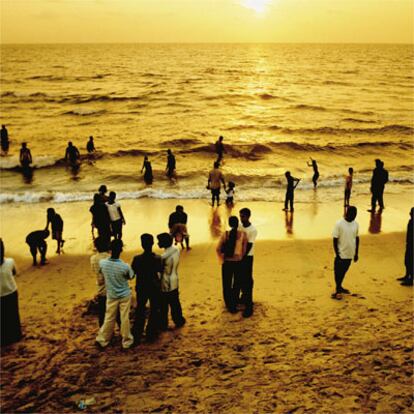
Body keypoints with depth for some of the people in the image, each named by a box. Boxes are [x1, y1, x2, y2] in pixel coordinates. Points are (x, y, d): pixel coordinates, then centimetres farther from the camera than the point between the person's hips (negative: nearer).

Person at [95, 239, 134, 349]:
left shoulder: (102, 263, -17)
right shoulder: (125, 266, -25)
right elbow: (131, 276, -4)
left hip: (111, 295, 3)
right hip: (124, 295, -2)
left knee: (109, 318, 18)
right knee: (125, 318, 11)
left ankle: (102, 339, 28)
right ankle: (126, 341, 24)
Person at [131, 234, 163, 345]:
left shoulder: (137, 259, -19)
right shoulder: (158, 258, -18)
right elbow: (161, 271, -4)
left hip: (141, 288, 1)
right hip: (155, 288, 0)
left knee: (140, 311, 15)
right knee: (154, 311, 17)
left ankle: (136, 336, 19)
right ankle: (151, 334, 25)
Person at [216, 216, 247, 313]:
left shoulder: (225, 234, -11)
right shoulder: (243, 234, -10)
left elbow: (218, 249, -11)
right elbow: (244, 250, -5)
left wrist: (222, 259, 4)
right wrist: (240, 258, 10)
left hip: (227, 263, -1)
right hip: (238, 263, 1)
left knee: (227, 285, 15)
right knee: (236, 284, 18)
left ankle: (229, 306, 23)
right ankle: (234, 305, 26)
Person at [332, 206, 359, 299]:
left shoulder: (356, 224, 0)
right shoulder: (339, 224, -16)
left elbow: (357, 238, 10)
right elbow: (335, 240, -13)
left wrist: (356, 253, 11)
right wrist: (337, 255, -14)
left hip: (350, 254, 5)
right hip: (341, 254, -5)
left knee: (344, 271, 19)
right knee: (338, 272, 6)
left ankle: (340, 286, 36)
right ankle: (337, 290, 18)